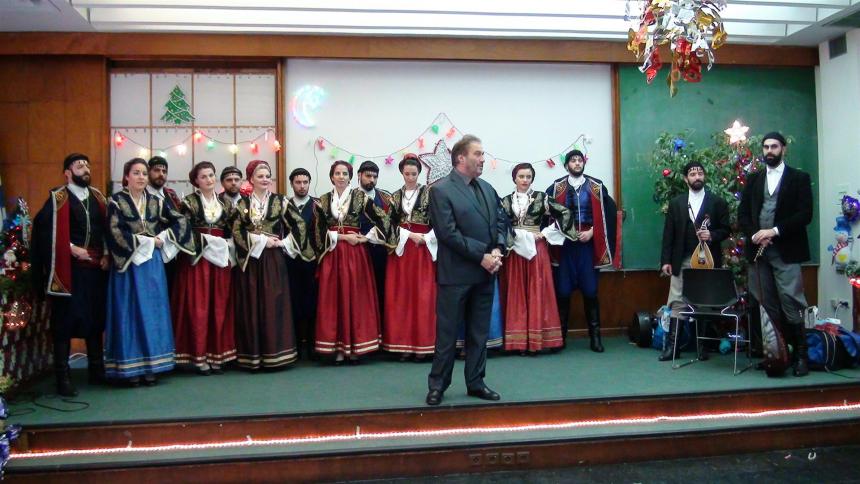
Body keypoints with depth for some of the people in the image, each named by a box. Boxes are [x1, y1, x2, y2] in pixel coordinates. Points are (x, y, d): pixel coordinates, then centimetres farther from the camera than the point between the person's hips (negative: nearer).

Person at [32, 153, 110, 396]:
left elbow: (107, 228, 14)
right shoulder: (57, 199, -4)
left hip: (96, 266, 5)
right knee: (65, 321, -1)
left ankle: (97, 369, 23)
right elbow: (45, 230, -12)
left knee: (95, 317, 12)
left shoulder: (98, 197, 12)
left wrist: (106, 255, 2)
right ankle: (63, 377, 5)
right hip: (68, 268, -5)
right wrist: (72, 248, -15)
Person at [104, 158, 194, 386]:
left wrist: (163, 239, -3)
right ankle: (131, 367, 4)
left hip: (153, 263, 4)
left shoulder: (155, 202, 10)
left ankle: (151, 366, 11)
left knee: (153, 311, 4)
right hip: (128, 263, -4)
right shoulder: (116, 201, -1)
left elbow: (180, 220, 10)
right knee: (130, 312, -2)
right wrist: (148, 241, -11)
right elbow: (115, 232, -12)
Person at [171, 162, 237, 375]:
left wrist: (226, 250, 4)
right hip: (197, 258, -4)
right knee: (198, 307, -4)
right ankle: (199, 355, 2)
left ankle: (217, 354, 10)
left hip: (220, 257, 4)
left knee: (219, 307, 4)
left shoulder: (223, 202, 14)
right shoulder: (189, 202, 1)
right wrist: (205, 241, -11)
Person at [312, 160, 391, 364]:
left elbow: (383, 220, -1)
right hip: (332, 254, 2)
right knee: (332, 298, 1)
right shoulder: (322, 201, 7)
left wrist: (366, 238, -7)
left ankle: (355, 347, 7)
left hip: (355, 254, -2)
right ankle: (338, 348, 6)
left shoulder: (360, 197, 2)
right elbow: (319, 231, 1)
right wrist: (343, 237, -9)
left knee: (356, 297, 0)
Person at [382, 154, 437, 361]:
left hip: (423, 249, -3)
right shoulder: (395, 196, 11)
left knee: (423, 296, -3)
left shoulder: (429, 193, 0)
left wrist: (425, 238, -16)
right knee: (400, 296, 2)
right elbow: (391, 224, 4)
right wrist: (410, 235, -9)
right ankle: (403, 344, 8)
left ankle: (422, 344, 4)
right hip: (401, 248, 3)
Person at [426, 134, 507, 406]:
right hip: (455, 274, -6)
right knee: (447, 333, 2)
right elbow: (448, 233, -16)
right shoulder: (441, 190, -9)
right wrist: (482, 256, -16)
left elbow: (500, 223, 13)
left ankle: (475, 383, 23)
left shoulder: (488, 189, 13)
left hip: (485, 272, 6)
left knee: (479, 332, 12)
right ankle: (437, 385, 15)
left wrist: (497, 250, -6)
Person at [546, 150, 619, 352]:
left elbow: (609, 212, 2)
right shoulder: (556, 187, 5)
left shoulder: (596, 187, 5)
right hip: (564, 244, 0)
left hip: (588, 244, 0)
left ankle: (595, 335, 10)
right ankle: (561, 334, 11)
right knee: (563, 290, 1)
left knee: (590, 290, 1)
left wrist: (592, 231, -6)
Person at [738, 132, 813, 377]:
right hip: (758, 250, 4)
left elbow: (805, 214, -5)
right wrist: (754, 234, -7)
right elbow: (743, 214, 11)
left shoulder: (799, 178, 5)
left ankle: (800, 355, 2)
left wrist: (775, 231, -15)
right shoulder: (753, 179, 15)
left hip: (786, 252, -3)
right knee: (767, 306, 5)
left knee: (791, 305, -8)